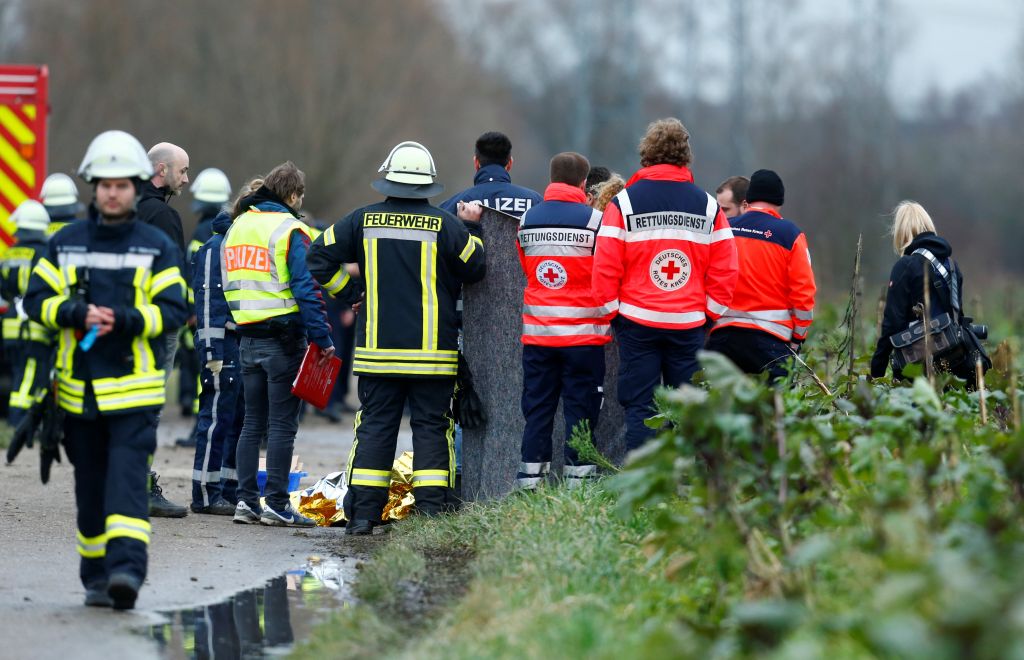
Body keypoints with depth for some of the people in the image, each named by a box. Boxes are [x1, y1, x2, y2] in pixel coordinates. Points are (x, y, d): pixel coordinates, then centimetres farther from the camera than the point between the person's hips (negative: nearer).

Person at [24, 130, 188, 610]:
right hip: (79, 388, 3)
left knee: (127, 479, -16)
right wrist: (76, 314, -14)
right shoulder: (65, 244, 9)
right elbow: (36, 300, 5)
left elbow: (173, 309, -3)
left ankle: (127, 567, -26)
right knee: (90, 486, 9)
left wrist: (124, 319, -19)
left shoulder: (157, 247, 3)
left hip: (135, 388, -3)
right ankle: (96, 577, 17)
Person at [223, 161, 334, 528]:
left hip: (247, 339, 7)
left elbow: (227, 284, 18)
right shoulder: (290, 230, -11)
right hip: (283, 339, -7)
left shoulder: (236, 227, 13)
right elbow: (306, 288, -17)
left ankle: (246, 500, 10)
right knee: (282, 424, -3)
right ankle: (276, 504, -3)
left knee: (252, 422, 12)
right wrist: (322, 338, -15)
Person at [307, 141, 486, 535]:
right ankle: (432, 513, -2)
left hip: (377, 350, 2)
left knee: (374, 427, 6)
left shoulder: (363, 221, 2)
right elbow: (476, 269, 5)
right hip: (433, 352, -2)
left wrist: (349, 292, 15)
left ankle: (363, 514, 2)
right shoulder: (444, 225, -6)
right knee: (432, 428, 4)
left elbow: (319, 258, 5)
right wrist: (472, 227, 16)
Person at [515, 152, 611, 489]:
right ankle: (578, 479, -1)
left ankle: (530, 482, 5)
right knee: (580, 409, 1)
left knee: (537, 408, 7)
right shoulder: (594, 219, -7)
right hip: (583, 334, -4)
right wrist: (607, 321, 11)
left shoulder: (527, 220, 6)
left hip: (536, 333, 4)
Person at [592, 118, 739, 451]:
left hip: (637, 322, -1)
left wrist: (610, 312, 7)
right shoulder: (708, 206, 4)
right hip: (690, 323, 1)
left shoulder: (624, 202, -3)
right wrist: (710, 313, 11)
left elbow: (605, 266, -5)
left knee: (639, 408, 3)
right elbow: (724, 270, 1)